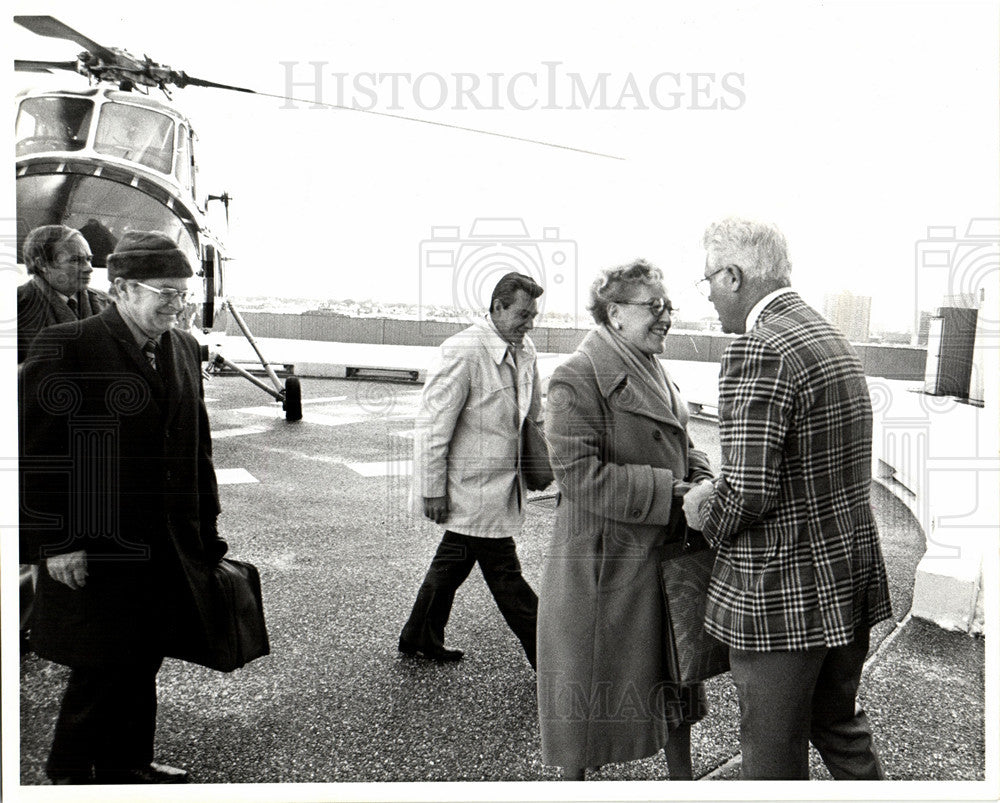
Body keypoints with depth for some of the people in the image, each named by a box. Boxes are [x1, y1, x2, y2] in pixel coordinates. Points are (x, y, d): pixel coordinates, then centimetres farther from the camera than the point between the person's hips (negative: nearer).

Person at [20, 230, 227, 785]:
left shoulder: (183, 349, 9)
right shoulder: (65, 348, -11)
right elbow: (34, 451, -11)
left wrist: (205, 526, 13)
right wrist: (54, 542, -13)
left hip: (167, 547, 6)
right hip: (96, 548, -6)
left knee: (143, 658, 16)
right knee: (102, 665, 5)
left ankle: (127, 764, 35)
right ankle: (70, 771, 29)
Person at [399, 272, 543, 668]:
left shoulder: (525, 351, 5)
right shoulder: (463, 352, -18)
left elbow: (532, 416, 18)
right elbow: (432, 424, -17)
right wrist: (432, 490, -16)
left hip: (501, 483, 9)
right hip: (471, 486, -9)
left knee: (456, 557, 21)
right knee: (504, 574, 0)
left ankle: (420, 638, 39)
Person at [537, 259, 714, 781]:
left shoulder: (656, 376, 13)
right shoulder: (577, 378, -16)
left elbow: (683, 449, 18)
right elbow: (579, 475, -24)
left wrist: (704, 484, -4)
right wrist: (667, 491, -24)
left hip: (663, 556, 8)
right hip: (600, 565, -8)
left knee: (671, 674, 21)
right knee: (590, 680, 9)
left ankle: (681, 775, 41)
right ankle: (574, 777, 32)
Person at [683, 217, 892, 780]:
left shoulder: (759, 351, -22)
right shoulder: (833, 340, 9)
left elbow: (749, 491, -26)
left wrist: (705, 512, -5)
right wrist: (720, 492, 12)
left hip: (783, 593, -9)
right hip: (850, 580, 9)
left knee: (774, 754, 11)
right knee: (840, 727, 27)